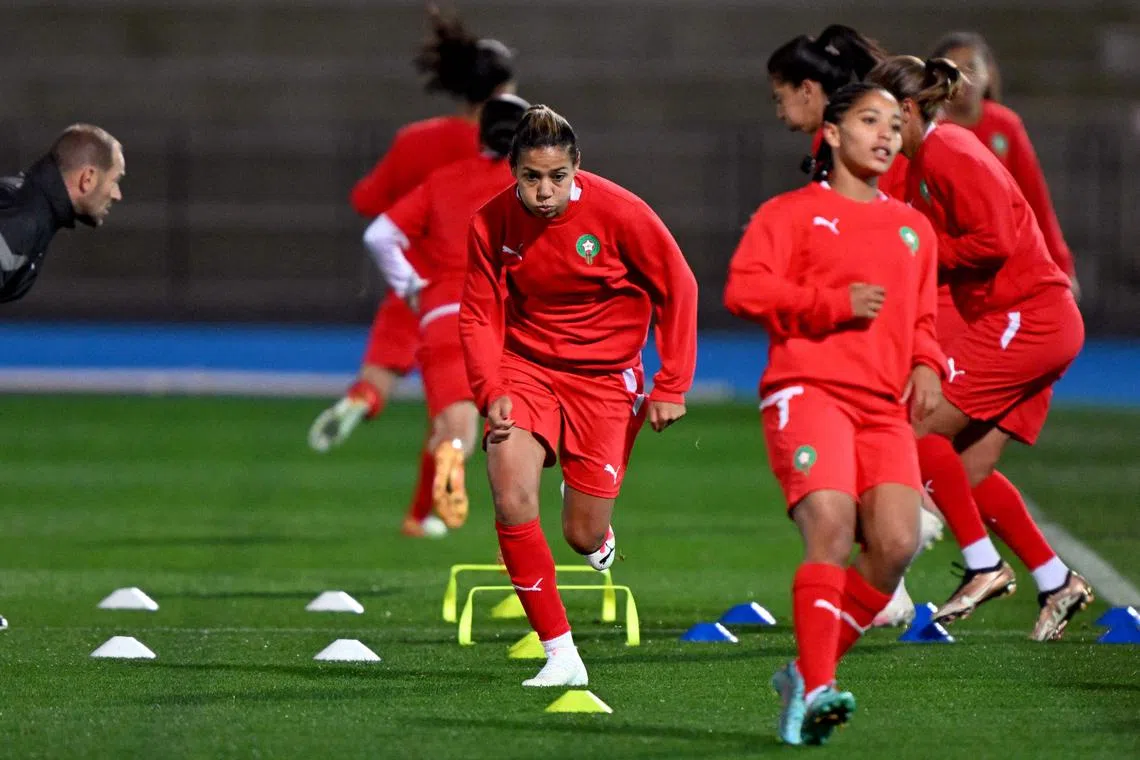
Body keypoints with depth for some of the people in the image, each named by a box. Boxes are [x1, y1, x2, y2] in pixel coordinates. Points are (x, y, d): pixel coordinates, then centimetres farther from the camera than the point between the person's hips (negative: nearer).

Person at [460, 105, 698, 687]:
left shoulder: (619, 213, -17)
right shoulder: (492, 222, -11)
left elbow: (677, 289, -5)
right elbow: (479, 314, -1)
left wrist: (670, 387, -6)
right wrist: (491, 392, -16)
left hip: (604, 376, -1)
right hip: (524, 368, 1)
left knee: (583, 537, 0)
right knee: (512, 502, -23)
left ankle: (598, 533, 42)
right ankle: (559, 654, -14)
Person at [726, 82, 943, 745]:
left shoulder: (913, 229, 25)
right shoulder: (793, 213, 8)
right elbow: (743, 289, -5)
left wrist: (926, 366, 11)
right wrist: (834, 304, -11)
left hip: (885, 410, 5)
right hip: (808, 388, -5)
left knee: (897, 542, -13)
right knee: (832, 526, -24)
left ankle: (808, 675, 2)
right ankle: (815, 690, -23)